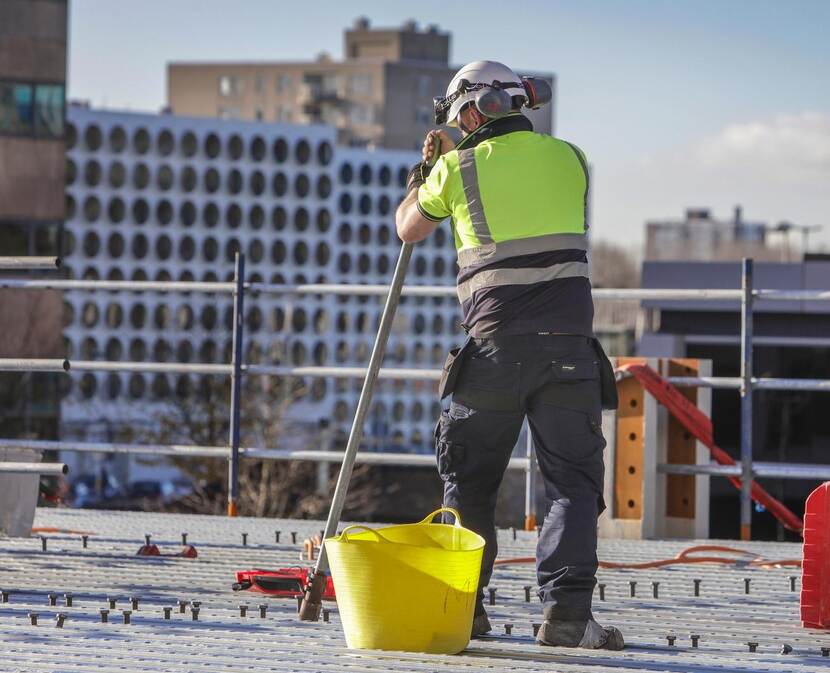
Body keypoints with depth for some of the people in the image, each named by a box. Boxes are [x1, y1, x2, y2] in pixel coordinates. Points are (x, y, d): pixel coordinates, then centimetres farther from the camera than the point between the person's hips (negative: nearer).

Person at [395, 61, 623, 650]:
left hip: (494, 347, -1)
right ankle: (566, 609, -16)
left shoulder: (457, 169, 1)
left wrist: (427, 166, 34)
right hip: (568, 343, 1)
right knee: (574, 484, 1)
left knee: (470, 484, 15)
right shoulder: (570, 159, 9)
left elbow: (408, 229, 18)